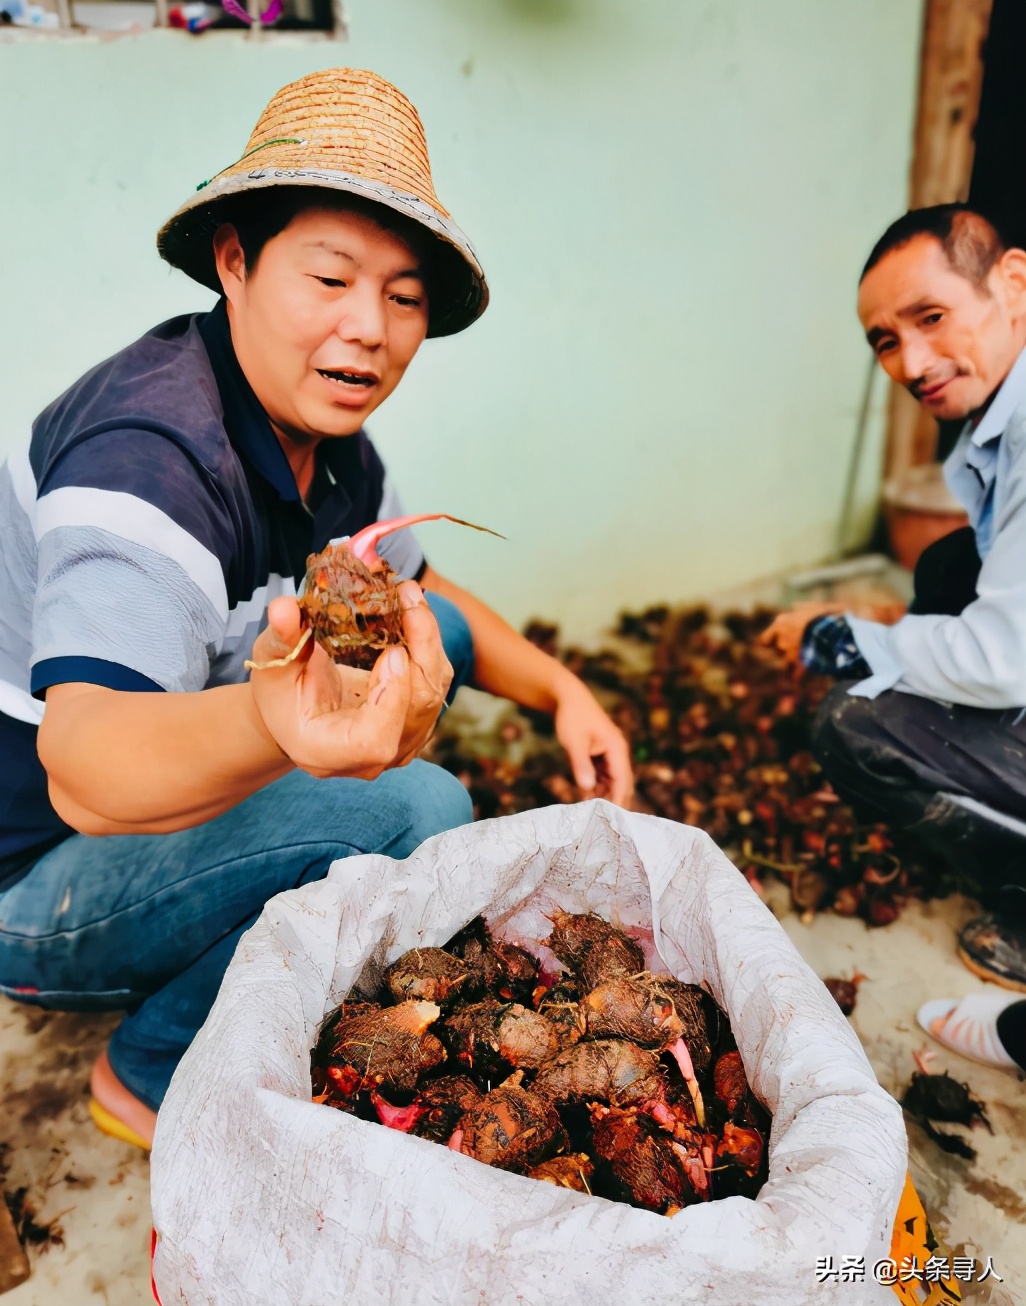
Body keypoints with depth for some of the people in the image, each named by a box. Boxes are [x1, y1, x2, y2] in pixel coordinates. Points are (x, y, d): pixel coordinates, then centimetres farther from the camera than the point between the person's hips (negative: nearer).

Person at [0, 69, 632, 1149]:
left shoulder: (326, 436, -2)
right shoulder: (151, 451, -30)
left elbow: (417, 594, 11)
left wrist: (562, 692, -2)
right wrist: (271, 722, -63)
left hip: (146, 808, 8)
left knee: (434, 630, 5)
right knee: (413, 809, -27)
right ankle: (154, 1077, -2)